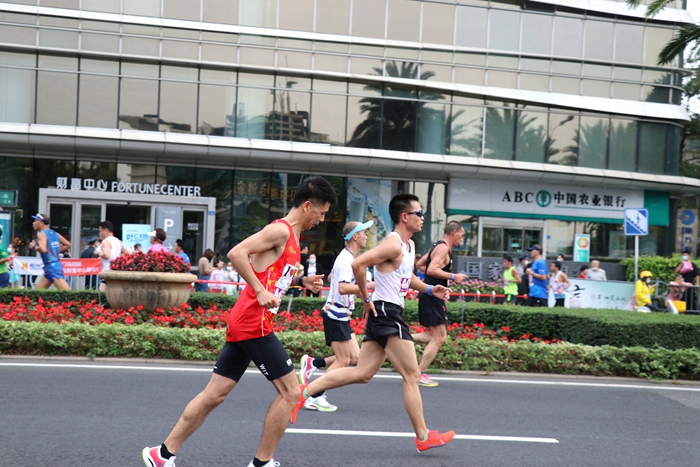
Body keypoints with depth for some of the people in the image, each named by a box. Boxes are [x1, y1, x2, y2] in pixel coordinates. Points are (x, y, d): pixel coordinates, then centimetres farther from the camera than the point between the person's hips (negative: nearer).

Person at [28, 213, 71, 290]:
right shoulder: (54, 234, 14)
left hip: (52, 267, -10)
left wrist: (33, 247, -7)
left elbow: (43, 249, -25)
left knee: (67, 292, -15)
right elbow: (67, 244, 16)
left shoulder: (41, 234, -10)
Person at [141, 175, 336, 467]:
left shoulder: (291, 236, 18)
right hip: (254, 323, -10)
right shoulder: (281, 230, -11)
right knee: (290, 391, -2)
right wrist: (260, 291, -23)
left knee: (214, 394, 11)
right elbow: (236, 253, -21)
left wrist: (300, 281, 17)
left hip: (243, 322, 10)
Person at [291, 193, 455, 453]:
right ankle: (423, 437, 8)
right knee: (411, 375, -2)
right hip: (386, 312, -10)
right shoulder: (393, 245, -16)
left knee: (362, 373, 9)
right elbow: (358, 264, -25)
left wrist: (429, 289, 15)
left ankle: (304, 392, 10)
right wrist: (366, 299, -16)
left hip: (388, 314, 10)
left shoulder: (410, 245, 16)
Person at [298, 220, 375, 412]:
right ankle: (315, 398, 3)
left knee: (354, 357, 8)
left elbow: (331, 277, 29)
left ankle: (312, 363, 15)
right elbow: (343, 288, -32)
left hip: (341, 316, 10)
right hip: (336, 315, -10)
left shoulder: (347, 257, 12)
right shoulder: (346, 259, -19)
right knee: (343, 360, -5)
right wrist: (369, 286, -34)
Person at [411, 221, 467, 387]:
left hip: (430, 296, 10)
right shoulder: (443, 248, -14)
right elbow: (432, 270, -26)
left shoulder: (437, 247, 17)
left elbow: (420, 264, 26)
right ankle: (420, 374, 0)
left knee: (438, 336, 15)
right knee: (439, 338, -5)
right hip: (432, 297, -10)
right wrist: (453, 276, -22)